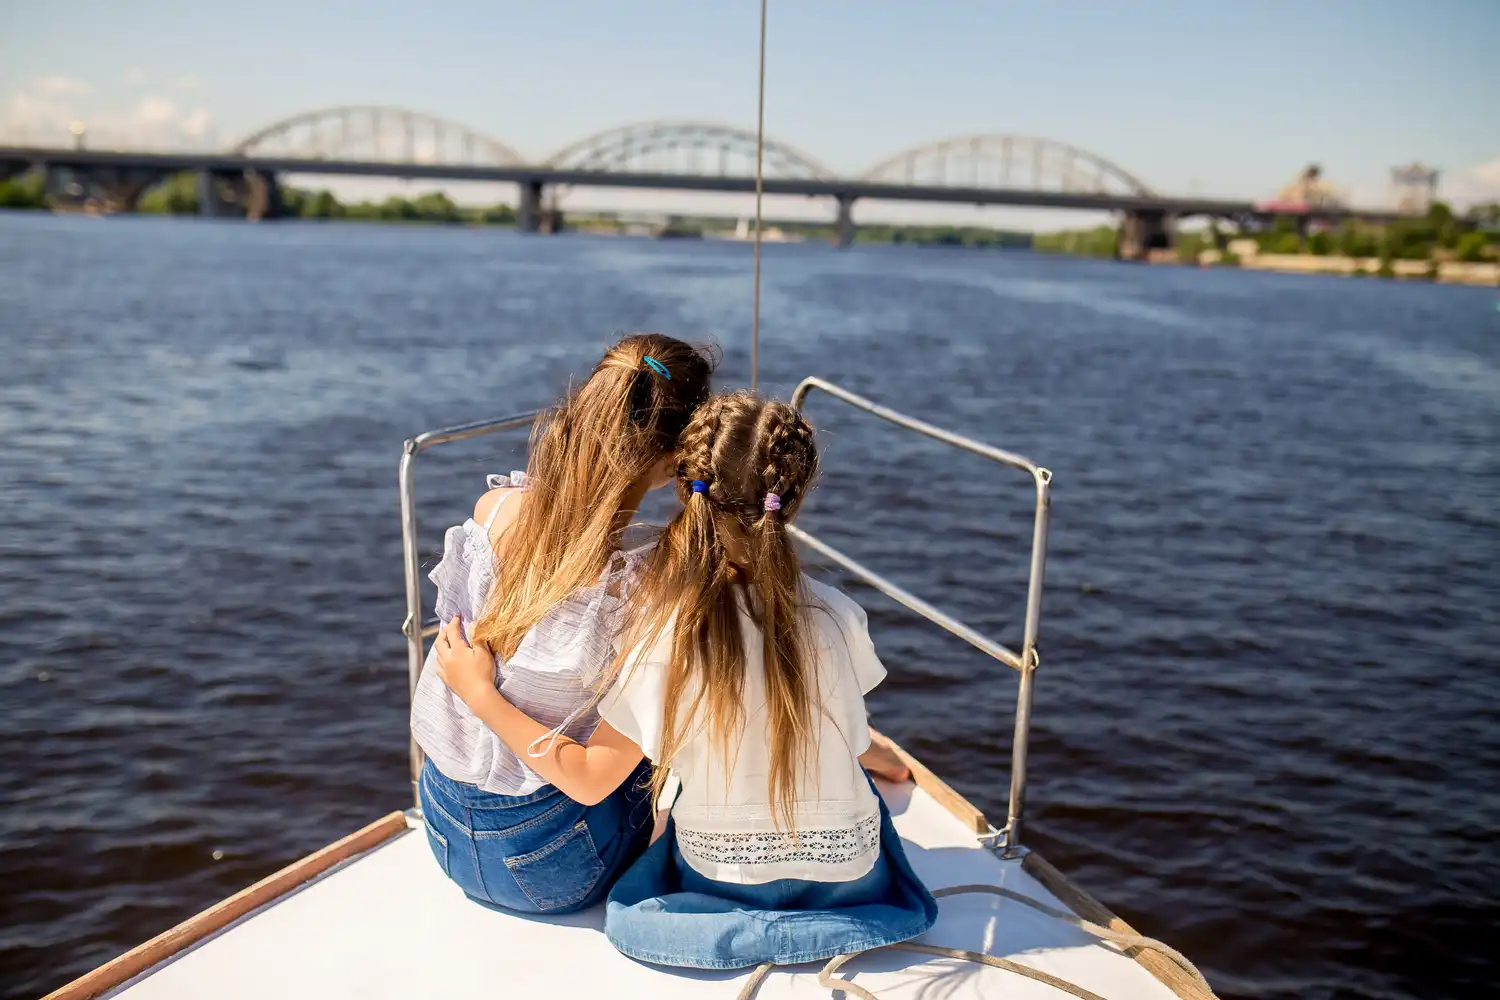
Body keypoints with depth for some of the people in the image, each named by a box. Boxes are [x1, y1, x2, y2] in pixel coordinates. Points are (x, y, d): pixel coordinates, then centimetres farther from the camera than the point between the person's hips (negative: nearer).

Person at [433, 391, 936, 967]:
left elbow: (589, 781, -17)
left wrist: (480, 695, -10)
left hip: (720, 873, -1)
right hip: (846, 872, 2)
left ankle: (757, 929, 7)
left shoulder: (659, 630, -24)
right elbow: (852, 742, 0)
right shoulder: (835, 619, -20)